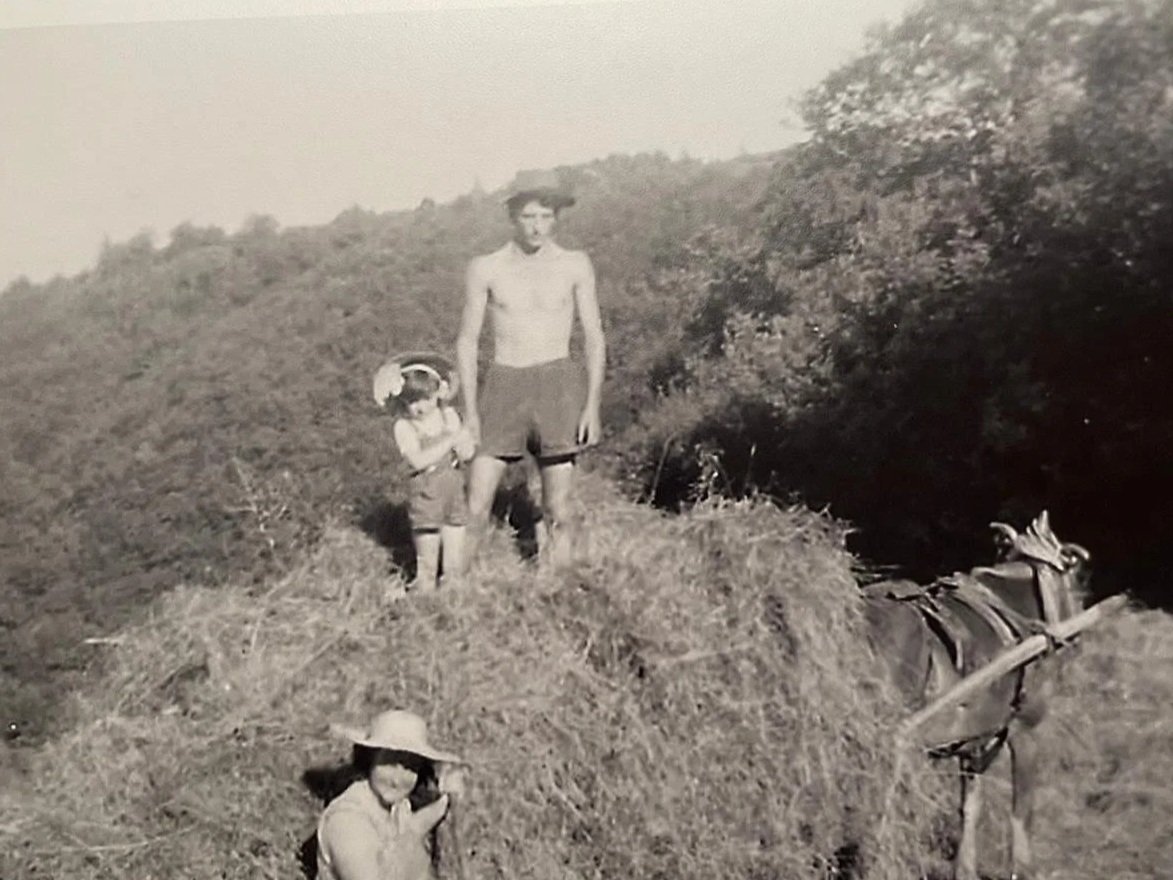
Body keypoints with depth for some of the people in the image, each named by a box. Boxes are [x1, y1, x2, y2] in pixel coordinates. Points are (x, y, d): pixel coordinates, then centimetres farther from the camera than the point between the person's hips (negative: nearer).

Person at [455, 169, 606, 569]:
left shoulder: (575, 265, 6)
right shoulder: (485, 269, 4)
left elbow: (594, 337, 7)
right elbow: (467, 340, 7)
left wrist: (593, 404, -1)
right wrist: (470, 410, 0)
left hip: (558, 385, 0)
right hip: (503, 386, 0)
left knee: (558, 513, 2)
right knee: (474, 508, -6)